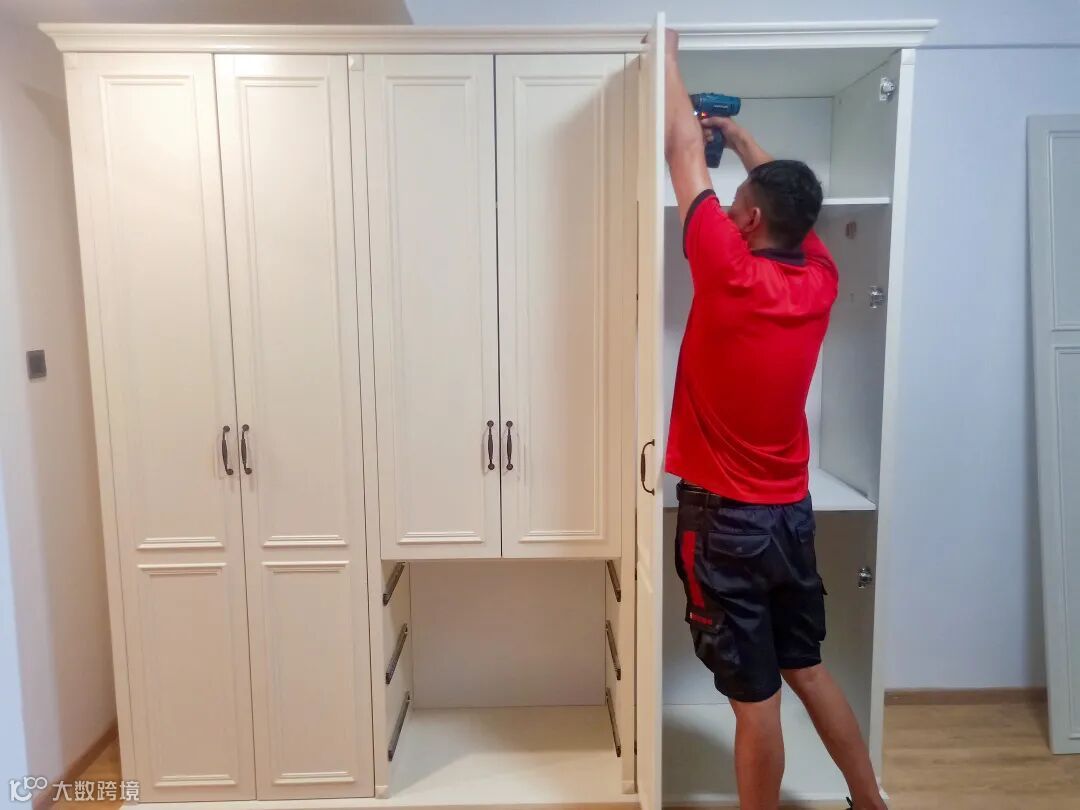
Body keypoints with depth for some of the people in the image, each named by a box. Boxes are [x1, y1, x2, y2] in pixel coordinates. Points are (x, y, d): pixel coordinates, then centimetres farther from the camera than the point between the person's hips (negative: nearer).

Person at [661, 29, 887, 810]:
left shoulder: (730, 272, -18)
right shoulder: (819, 280, -2)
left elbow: (683, 151, -6)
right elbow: (792, 198, 20)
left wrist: (667, 54, 8)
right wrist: (742, 138, 29)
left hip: (724, 518, -7)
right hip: (791, 511, 7)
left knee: (754, 695, 6)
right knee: (808, 668, 23)